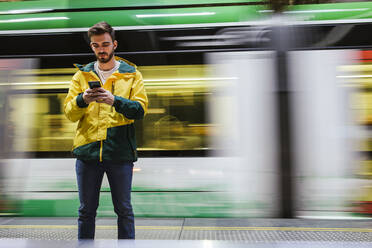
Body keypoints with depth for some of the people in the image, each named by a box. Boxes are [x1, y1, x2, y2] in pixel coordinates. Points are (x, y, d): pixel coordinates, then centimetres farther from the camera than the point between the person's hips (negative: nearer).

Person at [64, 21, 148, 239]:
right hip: (87, 150, 2)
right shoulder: (82, 75, 12)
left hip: (120, 152, -1)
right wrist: (82, 100, -16)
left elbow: (141, 109, -6)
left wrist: (115, 101, -22)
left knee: (124, 209, 7)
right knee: (87, 210, 11)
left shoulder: (131, 74, 7)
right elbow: (69, 113, 5)